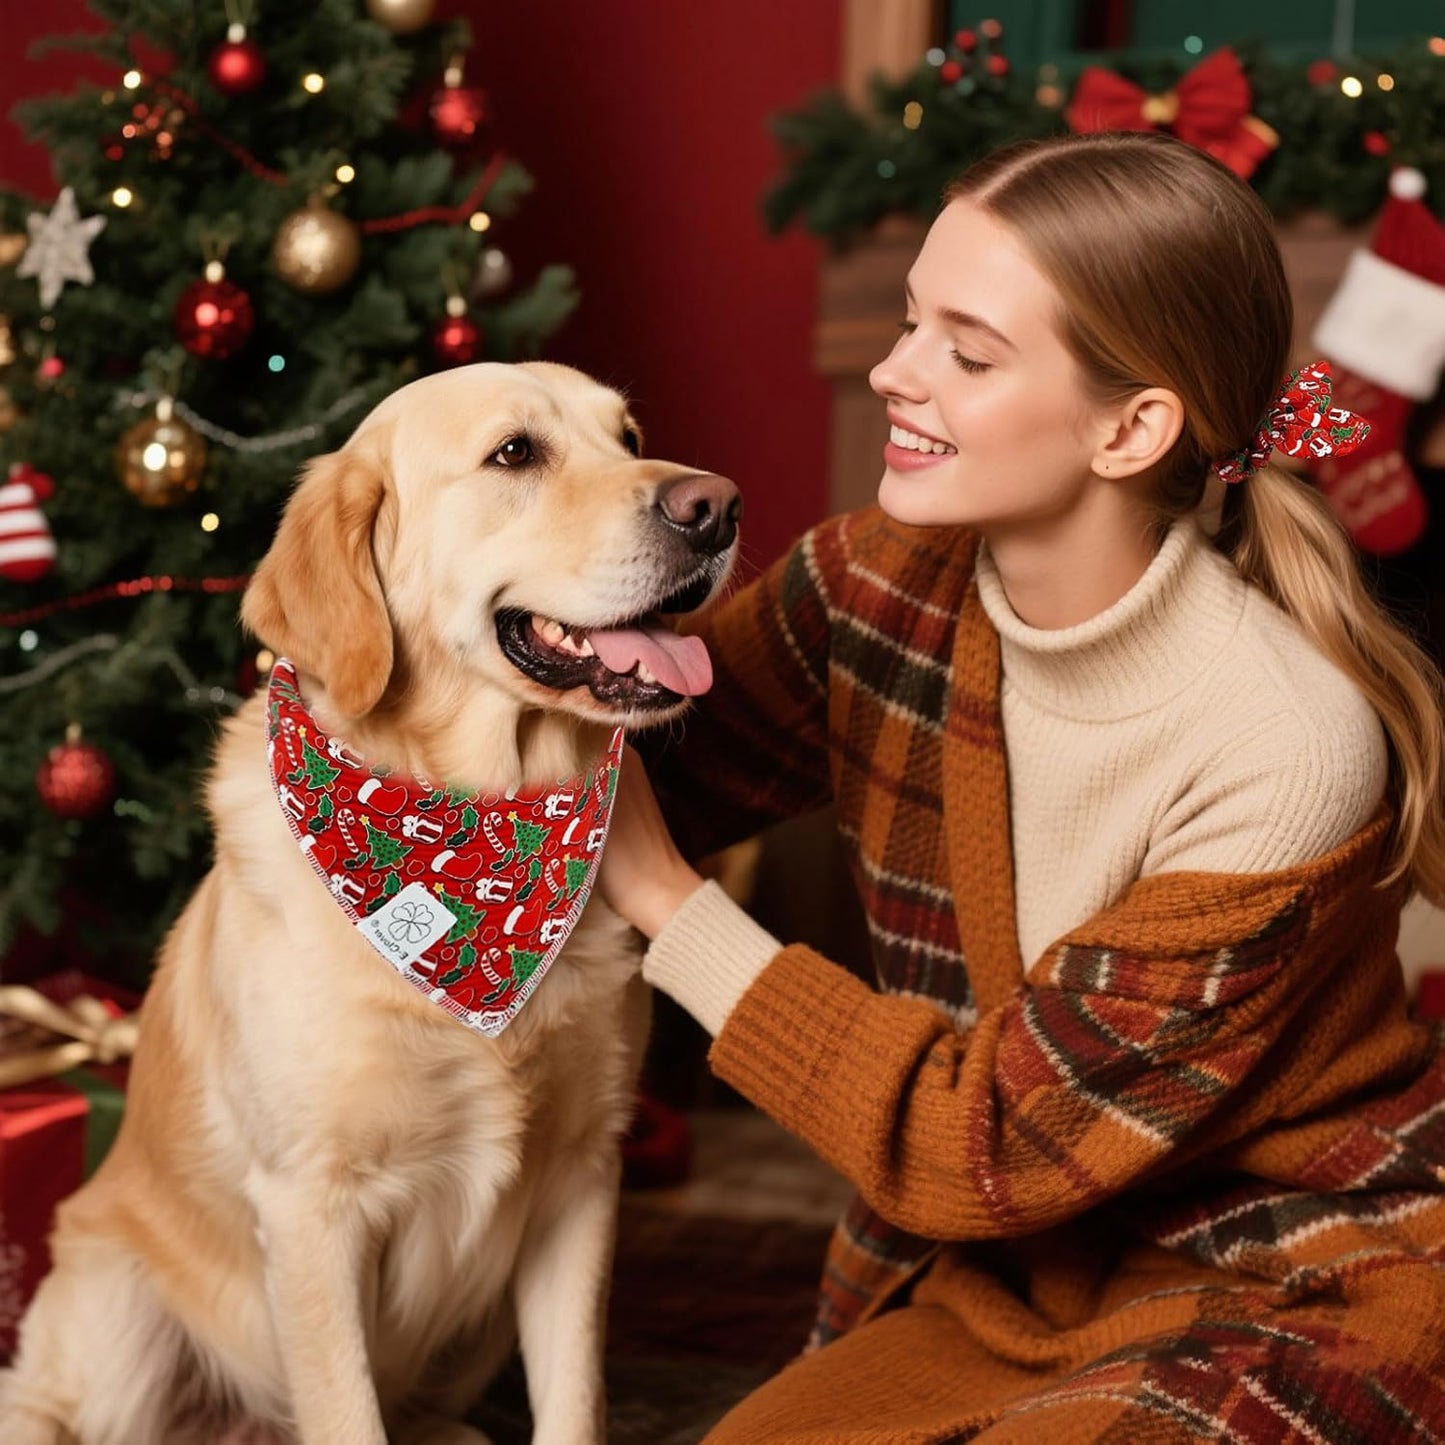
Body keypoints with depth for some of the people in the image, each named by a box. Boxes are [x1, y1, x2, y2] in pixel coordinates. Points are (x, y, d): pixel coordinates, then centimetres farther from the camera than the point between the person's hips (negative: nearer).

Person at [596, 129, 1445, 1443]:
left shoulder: (1285, 757, -27)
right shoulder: (879, 588, -10)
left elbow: (990, 1141, -22)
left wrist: (671, 907, -19)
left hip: (1300, 1294, -4)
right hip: (1017, 1267, 5)